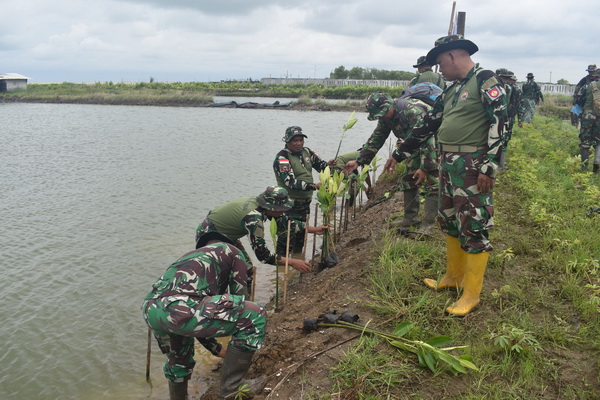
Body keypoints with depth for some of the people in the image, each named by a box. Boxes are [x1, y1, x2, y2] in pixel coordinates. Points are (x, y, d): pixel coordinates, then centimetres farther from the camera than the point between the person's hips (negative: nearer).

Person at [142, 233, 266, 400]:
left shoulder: (190, 256, 41)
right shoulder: (232, 252, 26)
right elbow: (239, 297, 24)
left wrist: (216, 349, 52)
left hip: (150, 309, 8)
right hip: (179, 308, -8)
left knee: (179, 360, 37)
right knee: (255, 316, 8)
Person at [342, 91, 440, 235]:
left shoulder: (412, 111, -32)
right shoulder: (386, 117, -4)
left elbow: (427, 139, -33)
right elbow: (375, 140, 3)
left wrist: (424, 167, -33)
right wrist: (359, 161, -1)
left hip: (434, 143, -9)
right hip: (418, 144, 9)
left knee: (431, 181, -14)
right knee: (409, 179, 7)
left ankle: (428, 223, -13)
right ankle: (410, 217, 16)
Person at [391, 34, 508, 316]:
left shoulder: (485, 80, -8)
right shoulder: (451, 91, 17)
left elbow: (499, 122, -16)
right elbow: (428, 125, 22)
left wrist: (489, 166, -21)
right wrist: (400, 154, 24)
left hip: (473, 168, -9)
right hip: (448, 165, 9)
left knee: (474, 228, -3)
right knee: (449, 222, 16)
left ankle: (471, 295, 6)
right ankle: (453, 277, 32)